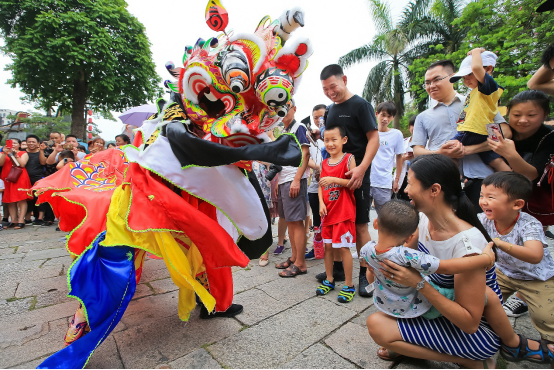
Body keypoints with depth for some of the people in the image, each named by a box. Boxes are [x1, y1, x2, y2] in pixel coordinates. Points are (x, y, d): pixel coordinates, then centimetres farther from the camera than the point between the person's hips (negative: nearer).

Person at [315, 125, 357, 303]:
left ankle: (349, 286, 16)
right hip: (328, 211, 6)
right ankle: (329, 280, 29)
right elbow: (321, 186, 11)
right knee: (328, 246, 12)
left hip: (344, 211, -6)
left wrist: (334, 179, -24)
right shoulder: (325, 163, 10)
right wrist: (321, 203, -4)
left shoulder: (349, 159, -7)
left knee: (343, 247, -1)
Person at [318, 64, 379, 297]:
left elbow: (374, 139, -10)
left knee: (360, 225, -1)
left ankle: (365, 274, 13)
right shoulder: (331, 110, 16)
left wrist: (361, 169, -22)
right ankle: (337, 267, 26)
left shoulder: (360, 105, -4)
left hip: (356, 176, -6)